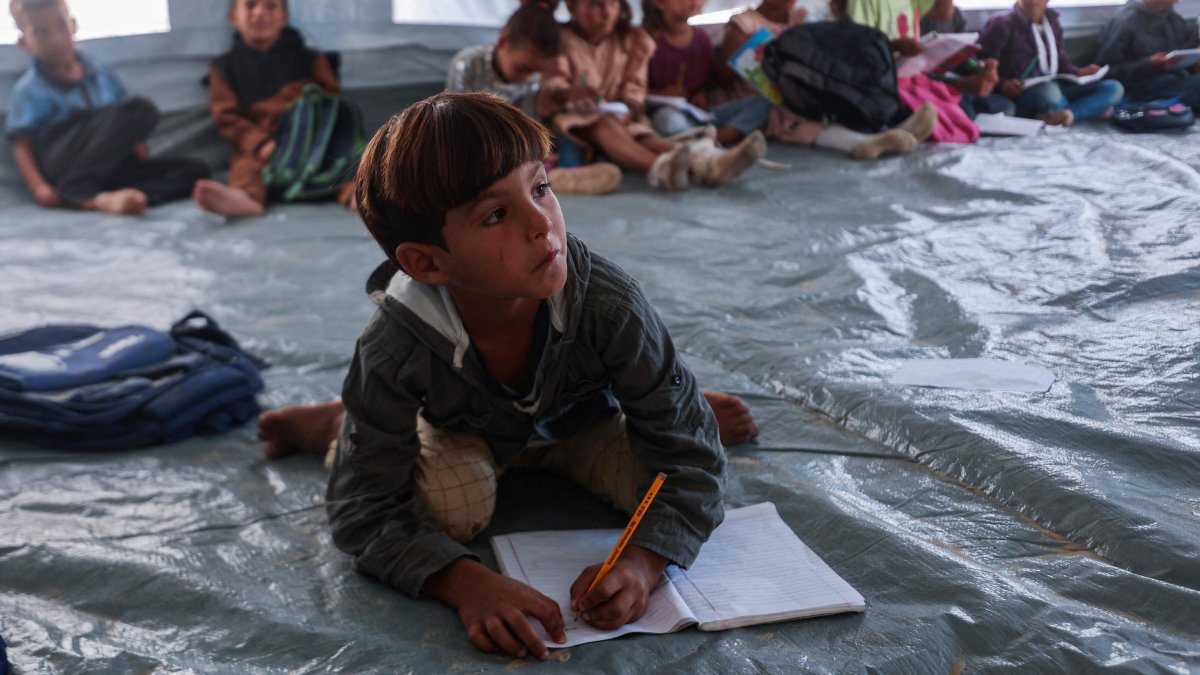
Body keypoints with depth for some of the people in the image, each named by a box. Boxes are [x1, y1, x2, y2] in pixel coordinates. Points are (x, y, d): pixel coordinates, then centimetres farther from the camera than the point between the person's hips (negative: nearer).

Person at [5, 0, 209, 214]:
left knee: (195, 170, -13)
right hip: (64, 169, -6)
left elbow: (129, 128, 19)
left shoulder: (100, 74, 18)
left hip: (110, 168, 6)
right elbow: (22, 146, -2)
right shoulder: (28, 90, 3)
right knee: (141, 110, -23)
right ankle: (79, 189, -32)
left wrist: (145, 166, 4)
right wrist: (39, 187, -19)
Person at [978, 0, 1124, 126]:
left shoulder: (1052, 22, 17)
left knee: (1113, 88, -11)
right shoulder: (1003, 24, -2)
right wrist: (1002, 84, -27)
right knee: (1048, 89, -43)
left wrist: (1079, 73, 0)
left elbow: (1062, 63, 22)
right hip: (1020, 95, -7)